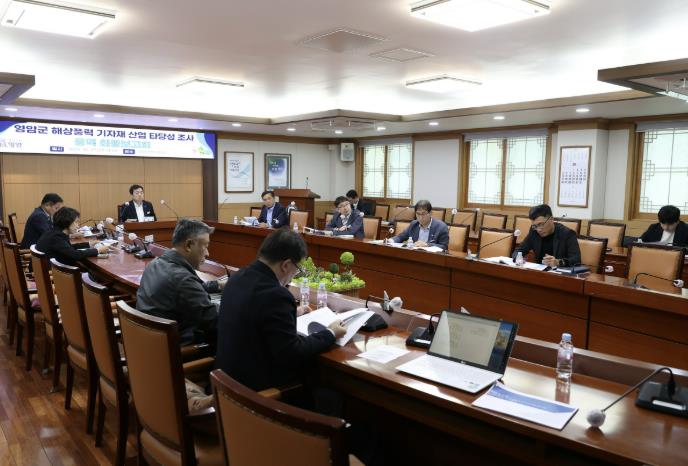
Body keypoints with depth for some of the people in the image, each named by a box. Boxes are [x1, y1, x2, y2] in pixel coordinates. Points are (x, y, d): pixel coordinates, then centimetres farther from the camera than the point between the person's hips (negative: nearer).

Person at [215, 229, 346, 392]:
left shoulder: (238, 277, 0)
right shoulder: (275, 295, -27)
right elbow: (292, 354, -22)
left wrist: (289, 312, 22)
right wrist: (330, 334, -10)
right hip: (255, 383, -8)